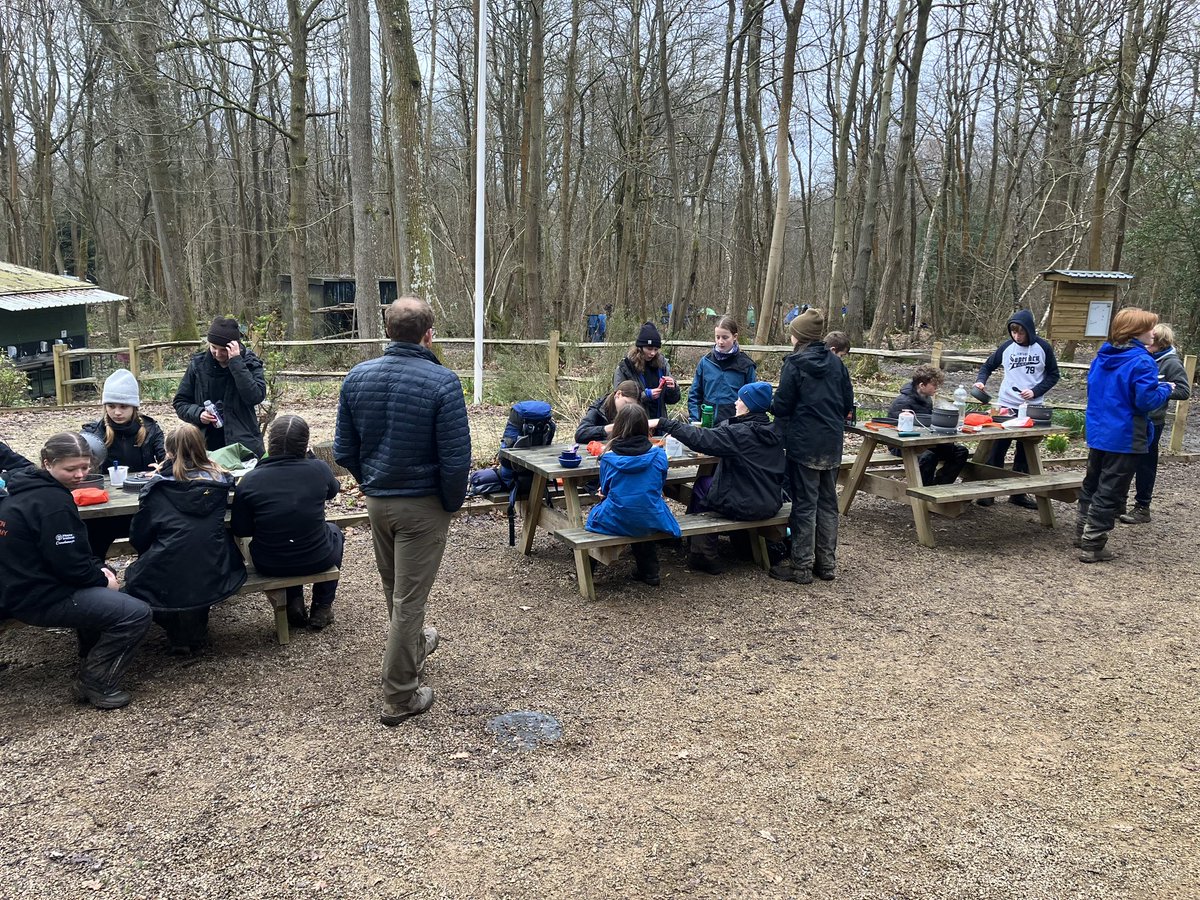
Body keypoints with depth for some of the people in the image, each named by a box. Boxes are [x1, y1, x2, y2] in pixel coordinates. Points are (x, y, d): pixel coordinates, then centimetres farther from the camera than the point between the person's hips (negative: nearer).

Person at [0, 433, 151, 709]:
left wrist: (99, 571, 7)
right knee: (137, 614, -16)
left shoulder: (26, 488, 9)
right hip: (39, 599, -11)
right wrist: (103, 579, -5)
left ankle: (92, 662, 34)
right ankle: (96, 684, 0)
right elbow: (69, 564, -23)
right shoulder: (52, 502, -23)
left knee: (99, 591, 32)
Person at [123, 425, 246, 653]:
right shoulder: (219, 481, 4)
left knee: (134, 573, 30)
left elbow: (138, 536, 6)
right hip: (213, 578, 2)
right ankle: (195, 630, 25)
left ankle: (178, 634, 24)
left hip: (165, 583, -2)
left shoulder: (157, 488, -3)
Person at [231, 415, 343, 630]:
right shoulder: (318, 469, -15)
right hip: (316, 561, -1)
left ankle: (294, 603, 31)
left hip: (269, 564, 1)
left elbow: (240, 530, -5)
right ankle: (322, 607, 31)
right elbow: (333, 489, 10)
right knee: (334, 532, 34)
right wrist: (309, 456, 15)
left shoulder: (250, 480, -15)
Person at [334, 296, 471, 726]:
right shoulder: (441, 381, -18)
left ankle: (414, 644, 52)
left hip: (377, 501, 6)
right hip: (423, 505, -5)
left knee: (393, 589, 25)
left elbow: (344, 450, 2)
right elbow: (456, 458, -20)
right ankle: (399, 698, 14)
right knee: (409, 597, 4)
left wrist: (370, 483, 15)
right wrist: (452, 503, -5)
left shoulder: (357, 376, -2)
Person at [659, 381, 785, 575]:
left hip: (746, 507, -7)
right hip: (772, 504, 8)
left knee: (702, 485, 15)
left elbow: (701, 439, -26)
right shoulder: (774, 431, 4)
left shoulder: (740, 433, -20)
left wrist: (665, 424, -21)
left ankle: (703, 555, 21)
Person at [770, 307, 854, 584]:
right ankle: (827, 563, 20)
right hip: (832, 444, 5)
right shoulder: (836, 363, 4)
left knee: (804, 504, 1)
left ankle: (802, 567, 6)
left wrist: (768, 404, 11)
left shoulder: (794, 364, -11)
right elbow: (848, 403, 7)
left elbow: (781, 407, -10)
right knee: (828, 502, 13)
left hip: (804, 444, -5)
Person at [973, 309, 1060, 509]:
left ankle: (1018, 492, 17)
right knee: (997, 450, 0)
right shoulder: (1006, 347, 1)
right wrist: (981, 380, -7)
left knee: (1025, 452, 8)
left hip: (1032, 408, 0)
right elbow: (988, 366, 13)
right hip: (1006, 406, 0)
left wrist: (1035, 391, -11)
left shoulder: (1043, 348, -2)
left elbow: (1053, 375, 3)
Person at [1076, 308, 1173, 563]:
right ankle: (1092, 544, 3)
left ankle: (1082, 532, 31)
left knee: (1092, 483, 20)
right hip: (1125, 439, -8)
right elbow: (1147, 400, -22)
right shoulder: (1141, 362, -19)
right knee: (1110, 493, 0)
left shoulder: (1102, 357, 6)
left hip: (1097, 433, 8)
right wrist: (1165, 389, -2)